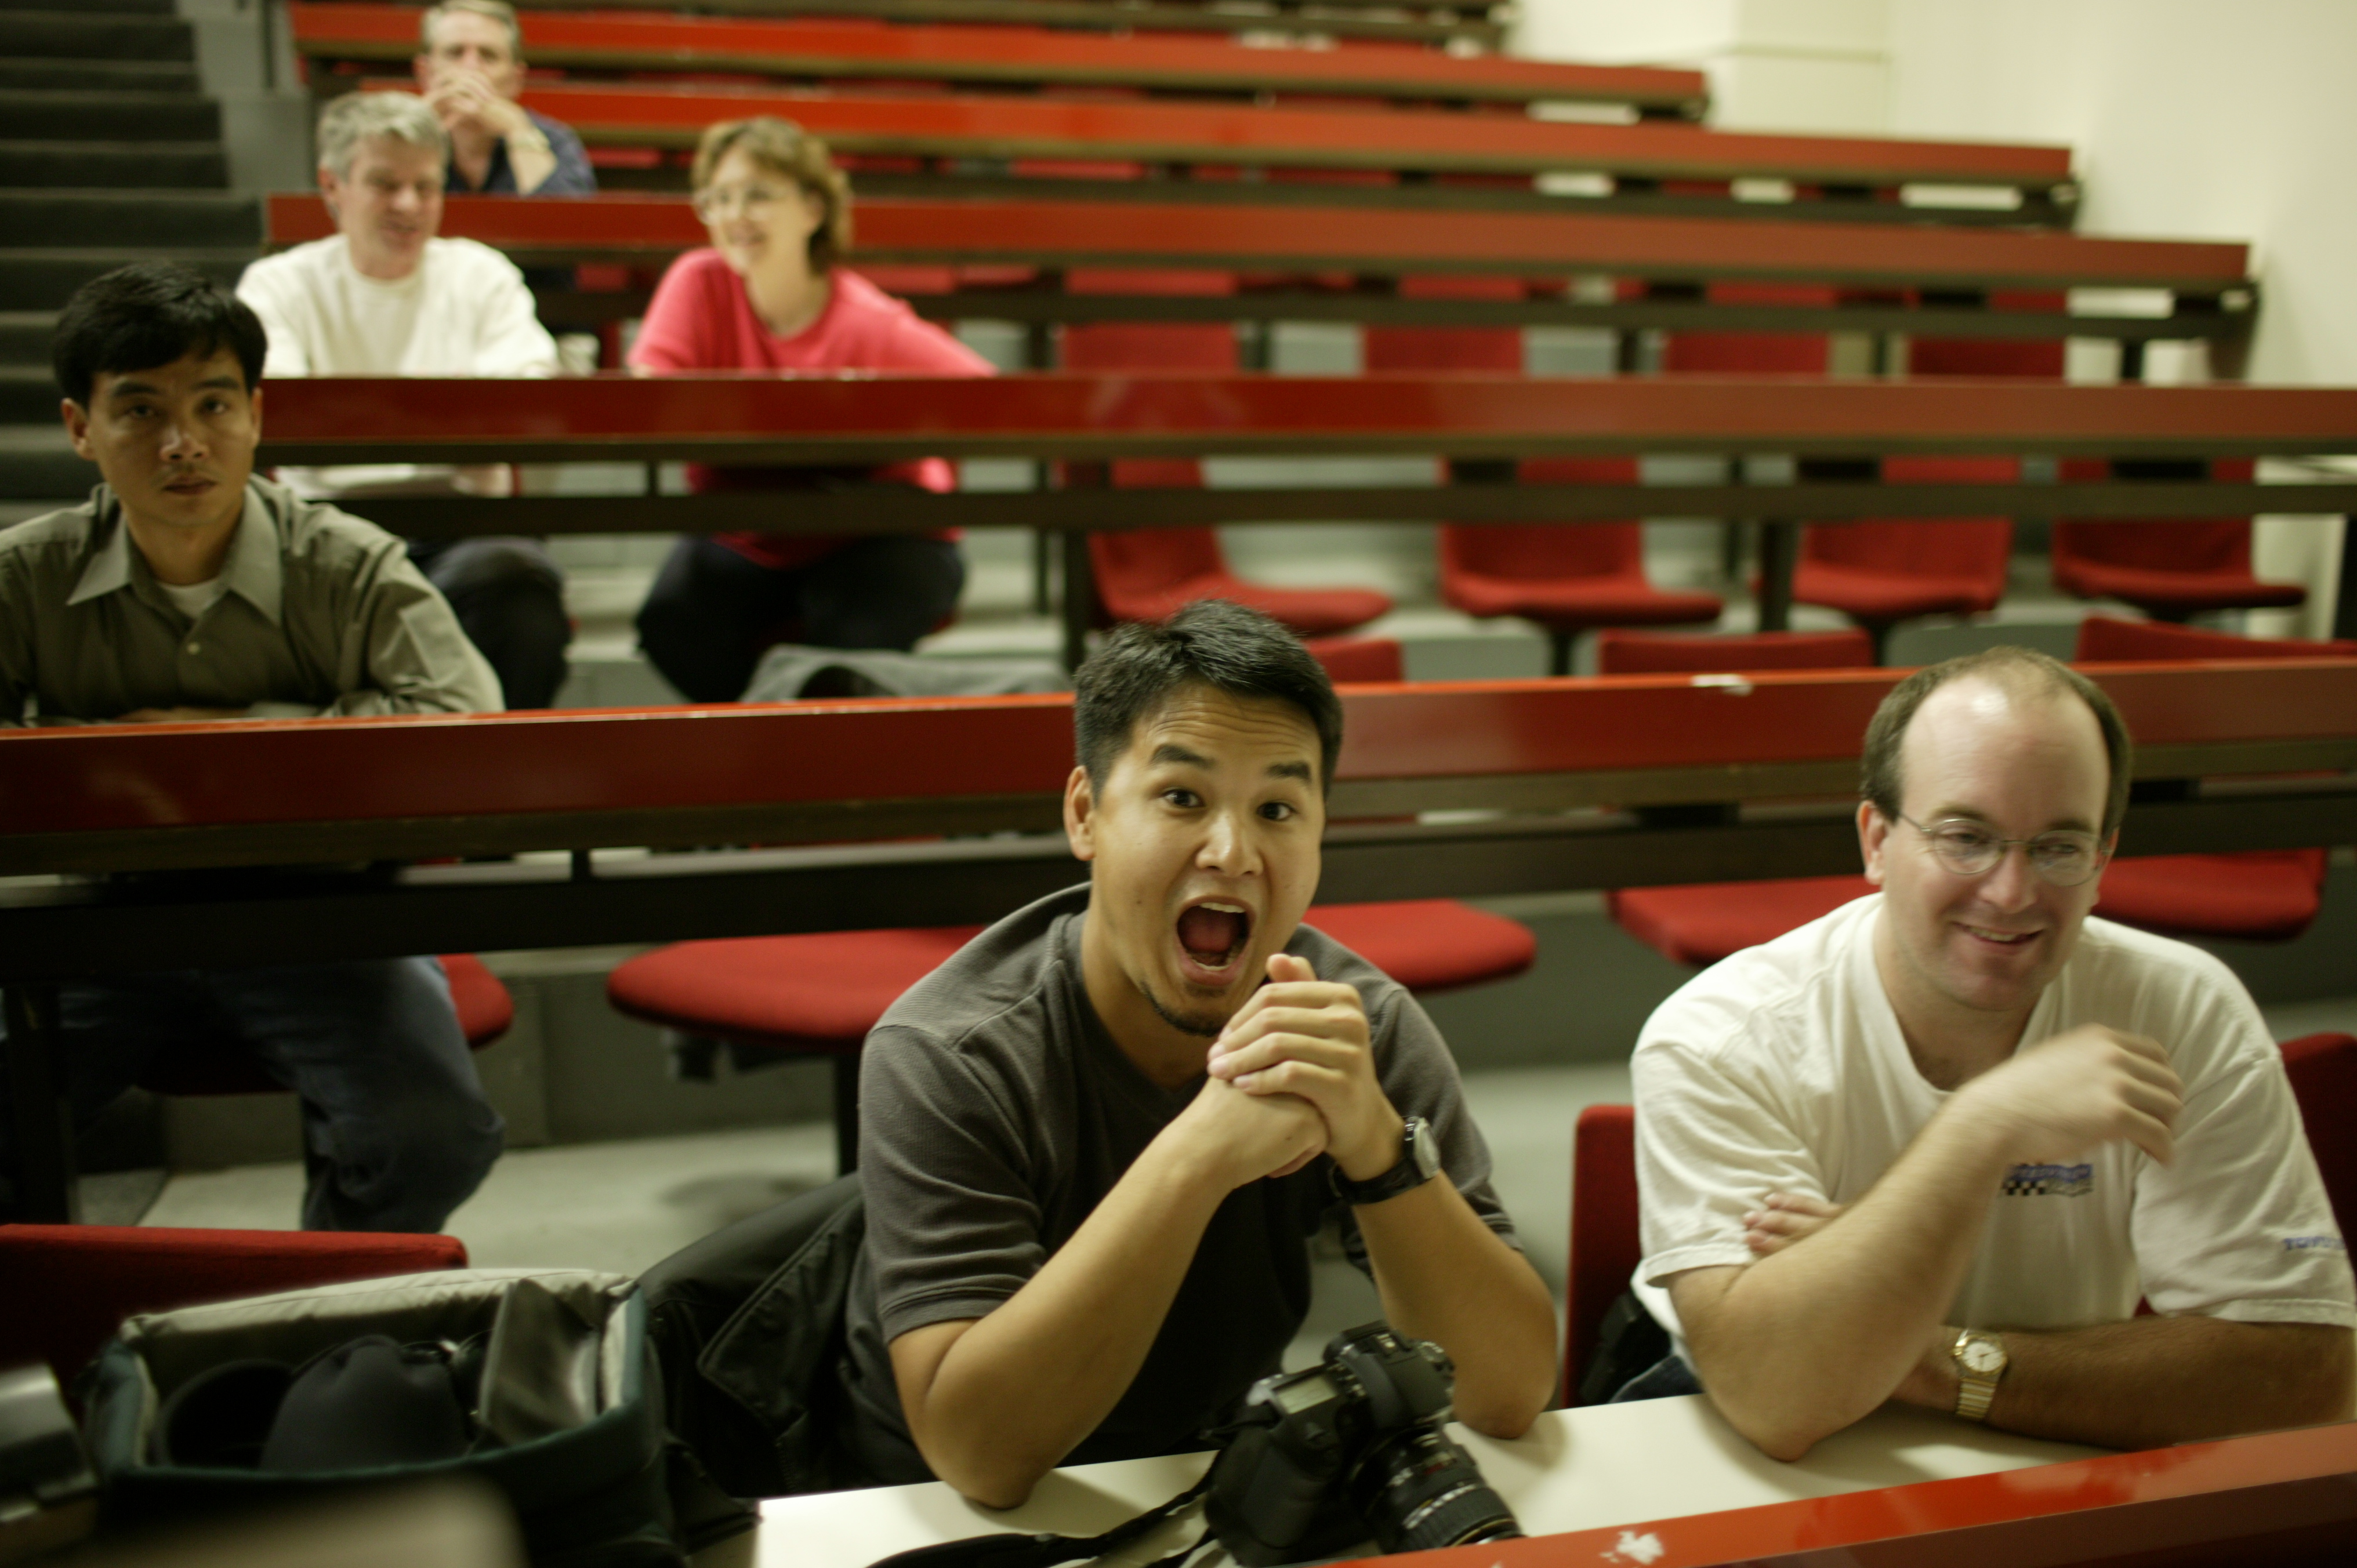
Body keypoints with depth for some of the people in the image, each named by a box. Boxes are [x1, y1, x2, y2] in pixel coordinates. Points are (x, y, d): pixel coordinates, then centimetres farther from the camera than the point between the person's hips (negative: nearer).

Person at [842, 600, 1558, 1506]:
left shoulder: (1363, 1029, -12)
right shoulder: (943, 1060, -20)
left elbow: (1510, 1396, -16)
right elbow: (981, 1454, -28)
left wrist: (1375, 1142, -33)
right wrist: (1197, 1153, -37)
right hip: (959, 1529, -2)